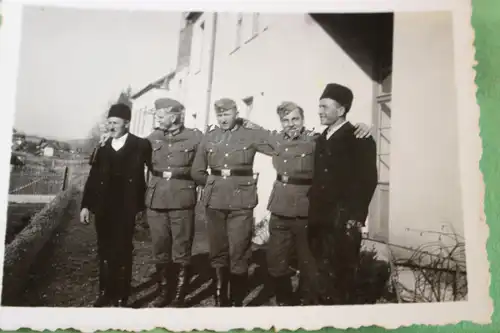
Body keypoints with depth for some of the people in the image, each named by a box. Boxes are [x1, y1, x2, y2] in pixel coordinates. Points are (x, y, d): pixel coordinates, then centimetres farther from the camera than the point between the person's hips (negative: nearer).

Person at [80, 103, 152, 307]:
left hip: (125, 208, -4)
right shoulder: (103, 147, 10)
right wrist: (86, 205, 5)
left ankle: (121, 297, 11)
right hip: (103, 207, 4)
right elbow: (93, 177, 8)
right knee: (104, 252, 12)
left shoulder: (140, 145, -1)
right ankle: (106, 293, 25)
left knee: (122, 252, 2)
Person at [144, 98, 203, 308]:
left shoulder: (195, 137, -2)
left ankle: (179, 296, 16)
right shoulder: (152, 138, 8)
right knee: (160, 251, 11)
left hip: (182, 202, -3)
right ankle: (165, 292, 26)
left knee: (181, 252, 3)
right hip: (155, 202, 4)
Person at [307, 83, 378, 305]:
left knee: (341, 277, 0)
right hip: (320, 220, 6)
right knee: (322, 277, 10)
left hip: (343, 222, -6)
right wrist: (313, 213, 10)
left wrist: (355, 217, -16)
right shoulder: (322, 139, 16)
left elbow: (367, 180, -10)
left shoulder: (359, 139, -3)